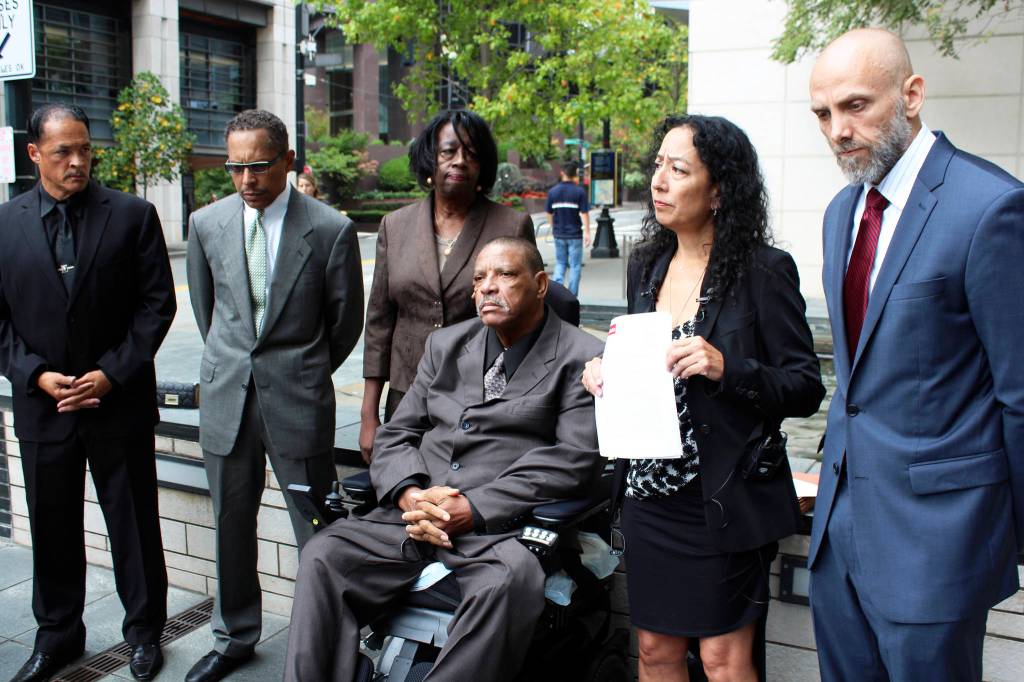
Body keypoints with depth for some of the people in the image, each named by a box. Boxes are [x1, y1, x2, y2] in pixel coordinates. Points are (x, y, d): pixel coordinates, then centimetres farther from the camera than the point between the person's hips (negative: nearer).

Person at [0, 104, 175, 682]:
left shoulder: (133, 215, -3)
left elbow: (157, 302, -4)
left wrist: (111, 373, -12)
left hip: (119, 400, -2)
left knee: (134, 523, 9)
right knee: (53, 527, 14)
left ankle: (144, 630, 27)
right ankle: (58, 634, 33)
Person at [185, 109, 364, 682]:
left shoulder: (331, 230, -9)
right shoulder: (207, 224, 2)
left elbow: (346, 321, 2)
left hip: (299, 403, -4)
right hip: (227, 398, 4)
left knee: (318, 534, 3)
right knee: (231, 527, 16)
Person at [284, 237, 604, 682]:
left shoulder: (580, 358, 2)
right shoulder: (444, 346, 18)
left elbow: (576, 457, -9)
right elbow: (395, 436, 16)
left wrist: (475, 509, -16)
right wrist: (410, 494, -8)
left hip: (500, 526, -4)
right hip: (415, 518, 5)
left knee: (511, 579, -36)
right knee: (323, 554, -18)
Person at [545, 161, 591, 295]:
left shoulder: (553, 191, 1)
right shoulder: (580, 191, -8)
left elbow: (549, 214, 6)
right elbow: (584, 214, -12)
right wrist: (587, 232, -8)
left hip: (559, 235, 3)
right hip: (575, 235, -3)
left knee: (560, 264, 15)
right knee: (575, 266, 5)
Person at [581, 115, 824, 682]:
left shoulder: (763, 271, -11)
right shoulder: (646, 266, 7)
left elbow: (806, 389, -10)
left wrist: (726, 368, -25)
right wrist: (605, 372, -3)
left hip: (722, 499, -5)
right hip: (647, 490, 5)